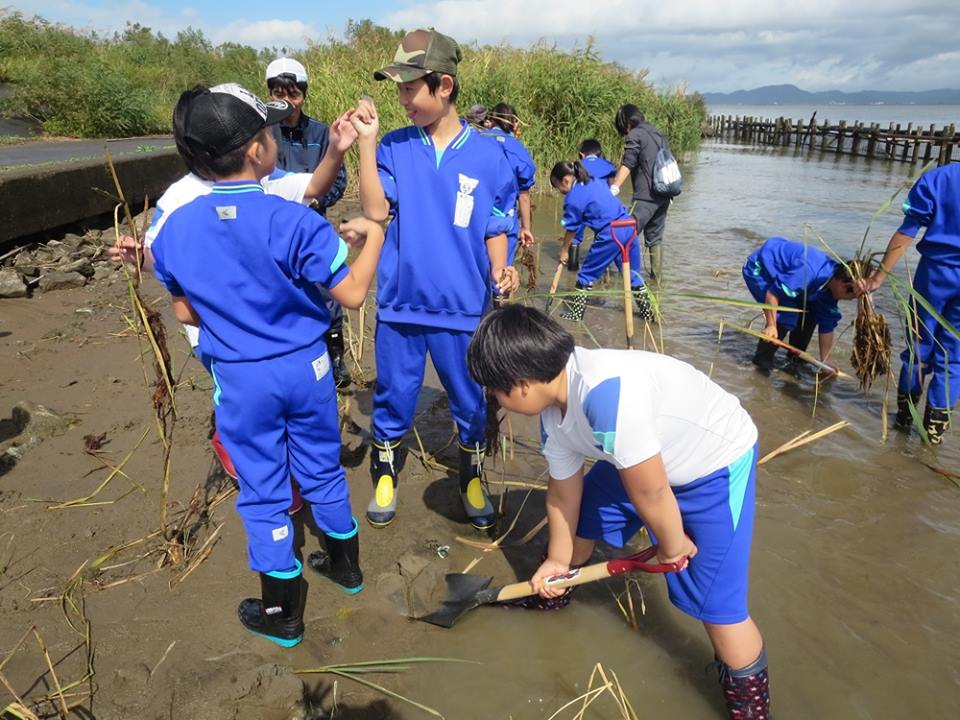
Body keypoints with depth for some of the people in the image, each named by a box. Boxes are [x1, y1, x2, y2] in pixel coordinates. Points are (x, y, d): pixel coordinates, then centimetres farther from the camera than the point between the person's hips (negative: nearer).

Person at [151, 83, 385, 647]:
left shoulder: (174, 230, -7)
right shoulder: (292, 220, -19)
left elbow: (186, 313, 3)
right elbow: (353, 293, -14)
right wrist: (374, 234, 0)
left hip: (239, 378, 1)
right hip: (305, 367, -1)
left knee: (263, 490, 13)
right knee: (323, 471, 20)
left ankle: (282, 614, 26)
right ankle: (345, 565, 41)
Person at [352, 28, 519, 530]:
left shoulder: (487, 155, -3)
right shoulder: (394, 147, -1)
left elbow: (495, 229, 3)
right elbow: (376, 211, -12)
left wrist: (499, 270, -15)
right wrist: (366, 142, -15)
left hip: (462, 305, 0)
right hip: (399, 301, 1)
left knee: (469, 403, 14)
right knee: (392, 399, 13)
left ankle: (472, 479, 36)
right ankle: (385, 477, 35)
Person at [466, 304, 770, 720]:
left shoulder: (607, 393, -40)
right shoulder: (552, 414, -10)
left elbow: (650, 494, -30)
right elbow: (564, 492, 4)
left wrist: (672, 545, -13)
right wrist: (558, 561, 13)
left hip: (717, 462, -8)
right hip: (640, 462, 8)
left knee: (715, 600, -11)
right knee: (581, 514, 18)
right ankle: (554, 588, 47)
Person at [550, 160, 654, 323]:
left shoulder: (572, 198, -5)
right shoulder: (595, 182, 17)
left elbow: (571, 229, 3)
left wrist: (564, 250, 17)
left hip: (610, 235, -7)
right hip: (628, 228, 7)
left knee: (587, 274, 8)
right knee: (633, 273, 18)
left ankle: (576, 313, 16)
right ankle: (648, 313, 24)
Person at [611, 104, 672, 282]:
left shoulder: (634, 135, -3)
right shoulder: (658, 134, 21)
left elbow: (627, 165, -14)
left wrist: (614, 188, -20)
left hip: (645, 196, -8)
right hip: (664, 195, 8)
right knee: (655, 237, 15)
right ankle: (657, 277, 18)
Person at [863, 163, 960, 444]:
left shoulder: (936, 178, -3)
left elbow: (907, 232, -7)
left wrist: (881, 274, -2)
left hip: (936, 271, 0)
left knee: (920, 343, 13)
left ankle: (906, 409, 24)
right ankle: (936, 420, 14)